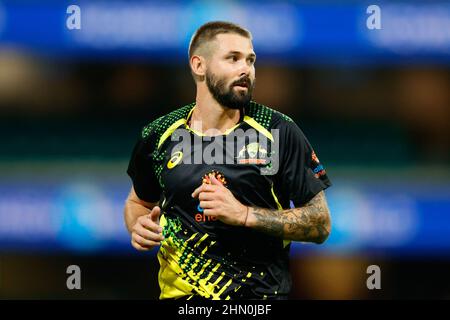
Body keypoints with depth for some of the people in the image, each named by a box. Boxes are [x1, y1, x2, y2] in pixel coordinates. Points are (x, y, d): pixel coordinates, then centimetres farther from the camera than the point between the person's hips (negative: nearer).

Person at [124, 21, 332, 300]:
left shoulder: (279, 132, -8)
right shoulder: (158, 136, -1)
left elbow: (321, 225, -9)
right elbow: (138, 202, 17)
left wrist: (244, 214, -22)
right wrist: (139, 226, -7)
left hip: (261, 295, -2)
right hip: (180, 292, 2)